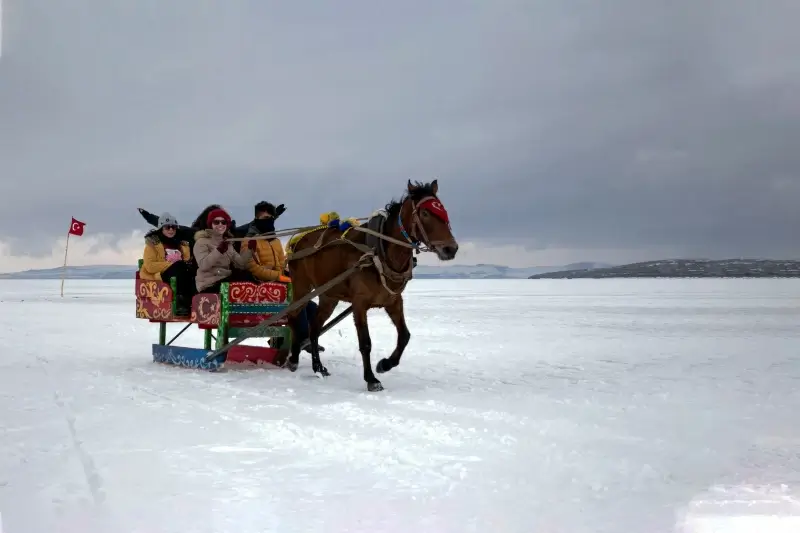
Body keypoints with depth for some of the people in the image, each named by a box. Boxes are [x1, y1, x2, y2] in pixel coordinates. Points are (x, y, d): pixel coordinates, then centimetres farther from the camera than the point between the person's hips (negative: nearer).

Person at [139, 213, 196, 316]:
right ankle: (181, 303, -45)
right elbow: (150, 267, -6)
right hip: (158, 276, -4)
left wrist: (189, 263, -9)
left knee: (192, 270, -29)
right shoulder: (153, 244, 8)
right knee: (179, 266, -35)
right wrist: (171, 264, -16)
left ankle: (193, 302, -43)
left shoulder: (182, 244, 23)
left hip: (180, 276, 4)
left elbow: (187, 262, 17)